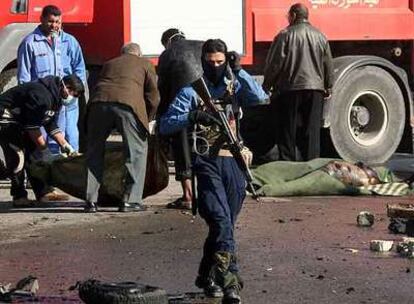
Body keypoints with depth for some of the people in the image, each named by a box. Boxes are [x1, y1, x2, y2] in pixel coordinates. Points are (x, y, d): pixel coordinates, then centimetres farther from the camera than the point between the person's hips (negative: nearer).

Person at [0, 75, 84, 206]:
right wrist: (44, 150, -19)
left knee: (32, 152, 6)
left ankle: (43, 193, 7)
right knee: (17, 156, -15)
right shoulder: (42, 95, -29)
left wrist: (65, 145, 6)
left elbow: (51, 125, 13)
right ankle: (19, 196, -9)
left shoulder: (55, 97, 5)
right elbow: (32, 127, -26)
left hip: (19, 121, 11)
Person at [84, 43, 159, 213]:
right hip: (128, 103, -3)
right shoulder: (145, 65, 25)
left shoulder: (109, 64, 36)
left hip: (99, 102, 3)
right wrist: (146, 120, 27)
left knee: (95, 152, 15)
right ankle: (129, 200, 4)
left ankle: (91, 201, 13)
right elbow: (153, 97, 15)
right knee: (136, 152, 10)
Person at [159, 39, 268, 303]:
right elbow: (166, 125, -4)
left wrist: (239, 72, -9)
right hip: (207, 163, -4)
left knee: (225, 224, 10)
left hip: (233, 162, 4)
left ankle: (207, 277, 26)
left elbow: (260, 98, -5)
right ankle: (229, 279, -23)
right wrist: (192, 117, -20)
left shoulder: (235, 87, 13)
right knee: (221, 221, -18)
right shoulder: (191, 91, 5)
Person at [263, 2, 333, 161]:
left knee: (288, 129, 3)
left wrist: (267, 85, 5)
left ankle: (288, 161, 3)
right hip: (315, 88, 3)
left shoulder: (285, 35, -6)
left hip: (290, 89, -3)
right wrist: (328, 87, 22)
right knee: (312, 129, 7)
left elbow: (274, 64, -7)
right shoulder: (320, 36, 7)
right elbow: (328, 65, 12)